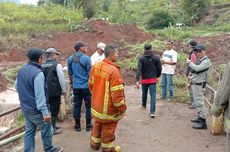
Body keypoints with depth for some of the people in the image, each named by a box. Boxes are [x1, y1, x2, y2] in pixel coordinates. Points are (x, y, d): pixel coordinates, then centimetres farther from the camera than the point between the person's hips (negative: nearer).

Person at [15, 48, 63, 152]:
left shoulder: (21, 70, 4)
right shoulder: (38, 73, -23)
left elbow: (17, 87, 16)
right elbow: (40, 95, -26)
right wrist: (45, 112, -23)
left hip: (25, 108, 8)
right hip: (36, 110, -8)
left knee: (29, 131, 16)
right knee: (46, 131, 11)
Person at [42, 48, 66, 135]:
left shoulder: (42, 66, 5)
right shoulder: (57, 65, -13)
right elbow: (61, 78, -12)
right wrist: (64, 90, -1)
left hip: (45, 92, 6)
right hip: (55, 92, -6)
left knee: (49, 109, 18)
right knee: (54, 110, 3)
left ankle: (52, 125, 30)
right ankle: (52, 129, 9)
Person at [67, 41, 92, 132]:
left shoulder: (70, 59, 4)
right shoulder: (86, 58, -12)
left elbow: (70, 73, 13)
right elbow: (90, 73, -10)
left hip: (76, 86, 4)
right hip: (86, 86, -4)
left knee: (77, 105, 11)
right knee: (88, 105, 8)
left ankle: (77, 125, 19)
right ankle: (88, 125, 15)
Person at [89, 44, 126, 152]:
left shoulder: (95, 66, -3)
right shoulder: (113, 70, -27)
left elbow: (91, 84, 9)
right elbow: (117, 93, -26)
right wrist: (121, 108, -13)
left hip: (97, 105, 7)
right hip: (109, 108, -7)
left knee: (97, 126, 26)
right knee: (108, 129, 13)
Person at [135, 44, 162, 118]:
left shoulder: (141, 58, -8)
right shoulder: (156, 58, -4)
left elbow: (139, 69, -17)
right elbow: (159, 69, 1)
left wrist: (137, 80, -23)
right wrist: (157, 76, 20)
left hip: (144, 79, 1)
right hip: (153, 79, -1)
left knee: (144, 93, 23)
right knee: (153, 95, -3)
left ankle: (144, 105, 46)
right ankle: (152, 112, -13)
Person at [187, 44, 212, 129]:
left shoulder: (206, 61, -13)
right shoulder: (199, 60, 14)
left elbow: (197, 68, -27)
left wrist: (189, 62, -13)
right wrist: (191, 82, 20)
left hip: (199, 85, -9)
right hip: (194, 84, 9)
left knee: (199, 103, -10)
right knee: (197, 102, 16)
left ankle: (203, 122, -7)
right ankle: (200, 117, 28)